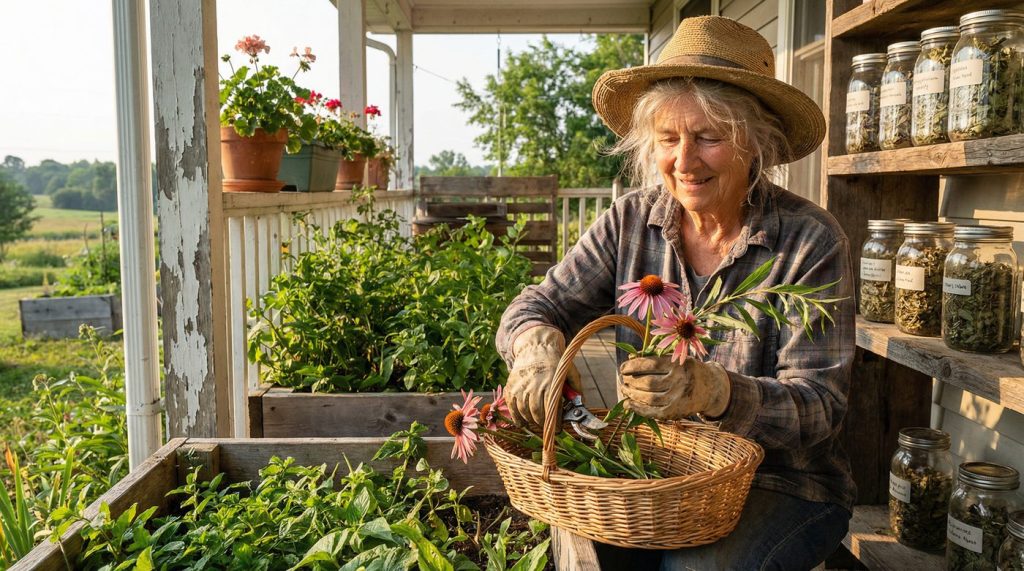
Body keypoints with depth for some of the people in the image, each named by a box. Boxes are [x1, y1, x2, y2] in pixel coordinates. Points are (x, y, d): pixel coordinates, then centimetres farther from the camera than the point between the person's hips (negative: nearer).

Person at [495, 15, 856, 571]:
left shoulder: (811, 242, -14)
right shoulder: (631, 222, -2)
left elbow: (820, 405, -18)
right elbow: (540, 304, -4)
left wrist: (714, 391, -39)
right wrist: (538, 349, -29)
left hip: (783, 482, -2)